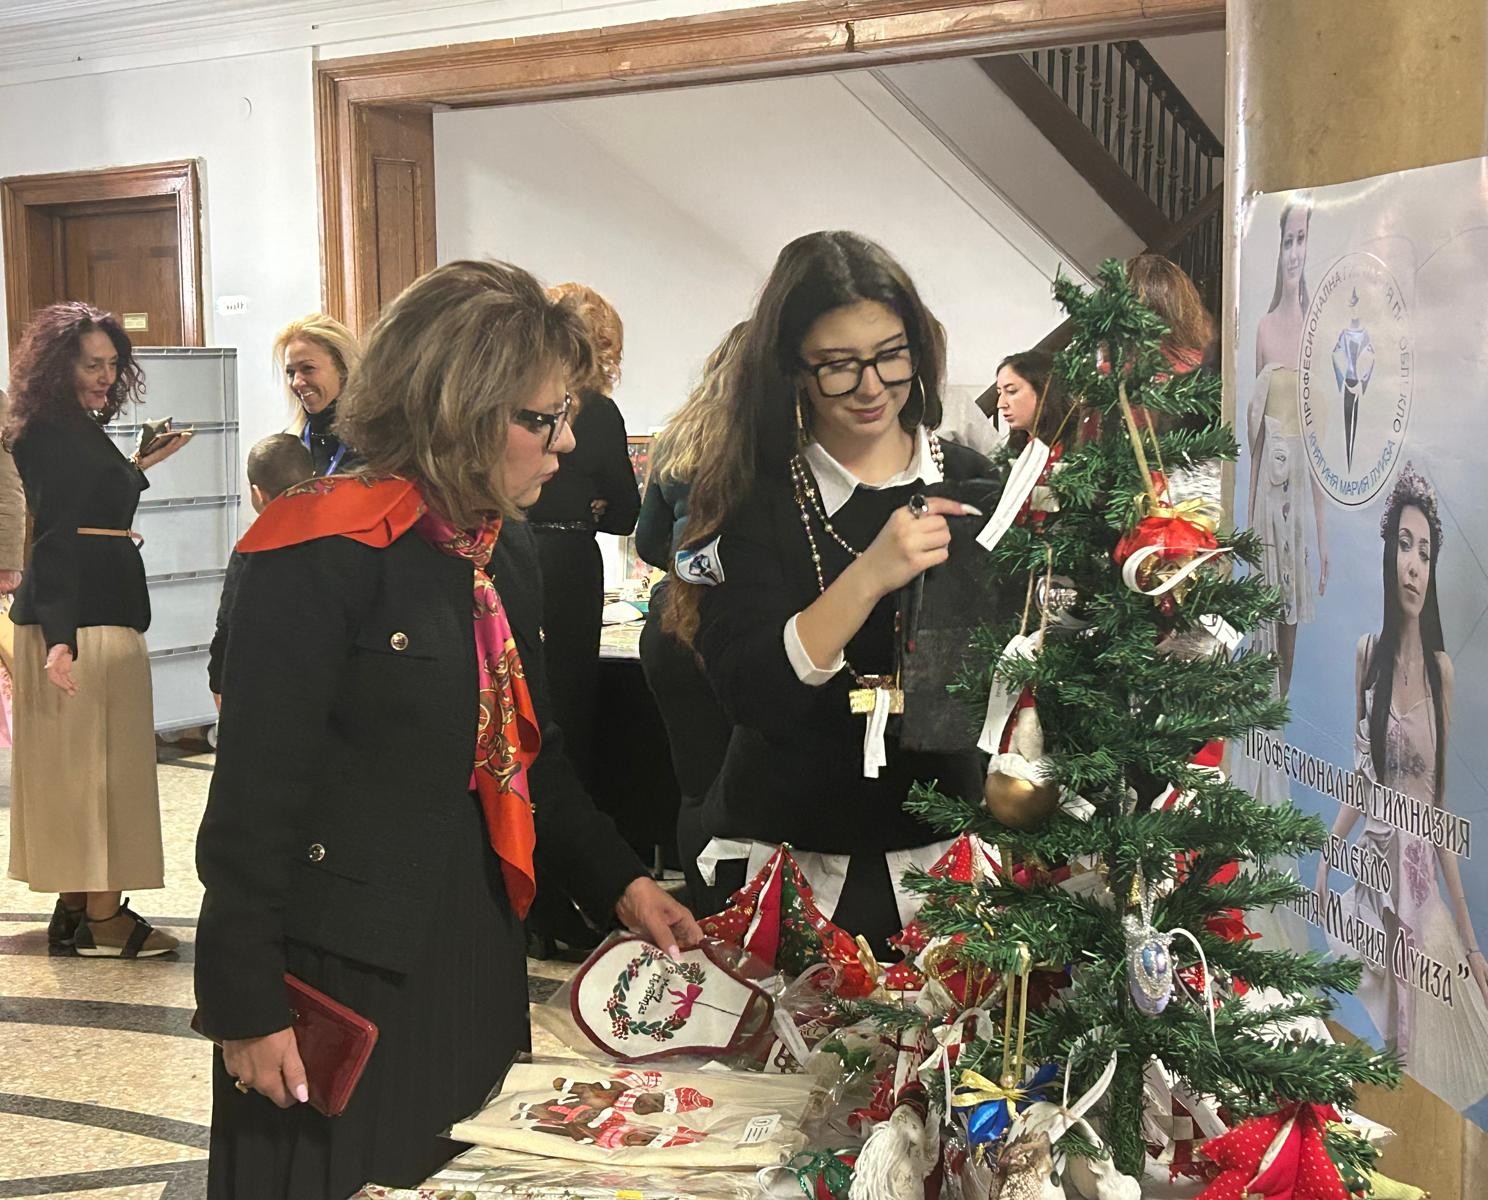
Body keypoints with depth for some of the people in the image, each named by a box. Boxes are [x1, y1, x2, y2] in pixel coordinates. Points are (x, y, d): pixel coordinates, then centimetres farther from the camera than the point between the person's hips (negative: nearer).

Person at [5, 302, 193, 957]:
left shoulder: (79, 428, 16)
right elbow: (54, 538, -21)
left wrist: (135, 467, 29)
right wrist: (59, 633, -28)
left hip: (101, 604, 10)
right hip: (84, 613, -10)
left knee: (77, 758, 13)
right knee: (99, 756, -4)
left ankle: (75, 905, 21)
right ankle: (102, 917, 4)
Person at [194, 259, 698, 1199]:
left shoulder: (505, 548, 7)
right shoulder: (325, 553, -18)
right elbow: (255, 792, -18)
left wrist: (620, 881, 6)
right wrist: (246, 1004, -17)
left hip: (476, 949, 8)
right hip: (342, 970, -7)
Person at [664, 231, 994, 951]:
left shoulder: (968, 481, -1)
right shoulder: (749, 495, -7)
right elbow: (748, 693, -19)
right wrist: (868, 577, -30)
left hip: (938, 853, 2)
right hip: (785, 857, -2)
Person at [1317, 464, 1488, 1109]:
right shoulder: (1368, 653, 1)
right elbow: (1360, 778, 8)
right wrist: (1325, 861, -3)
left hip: (1423, 885, 0)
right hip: (1371, 876, 1)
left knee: (1427, 1066, 6)